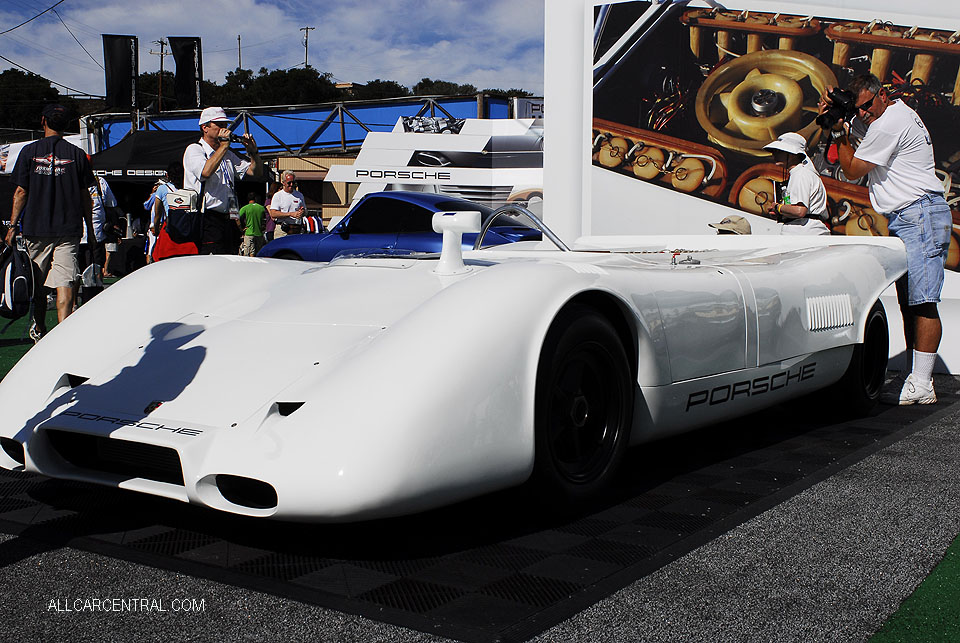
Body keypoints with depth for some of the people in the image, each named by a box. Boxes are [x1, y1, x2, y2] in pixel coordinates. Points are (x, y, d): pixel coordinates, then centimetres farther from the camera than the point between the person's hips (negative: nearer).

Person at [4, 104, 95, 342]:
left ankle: (39, 331, 31)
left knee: (37, 284, 16)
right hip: (69, 229, 0)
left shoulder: (29, 151, 1)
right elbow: (85, 196, 5)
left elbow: (21, 192, 0)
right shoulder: (76, 154, 2)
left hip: (35, 228, 0)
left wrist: (12, 226, 6)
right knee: (65, 284, -6)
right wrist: (90, 229, 13)